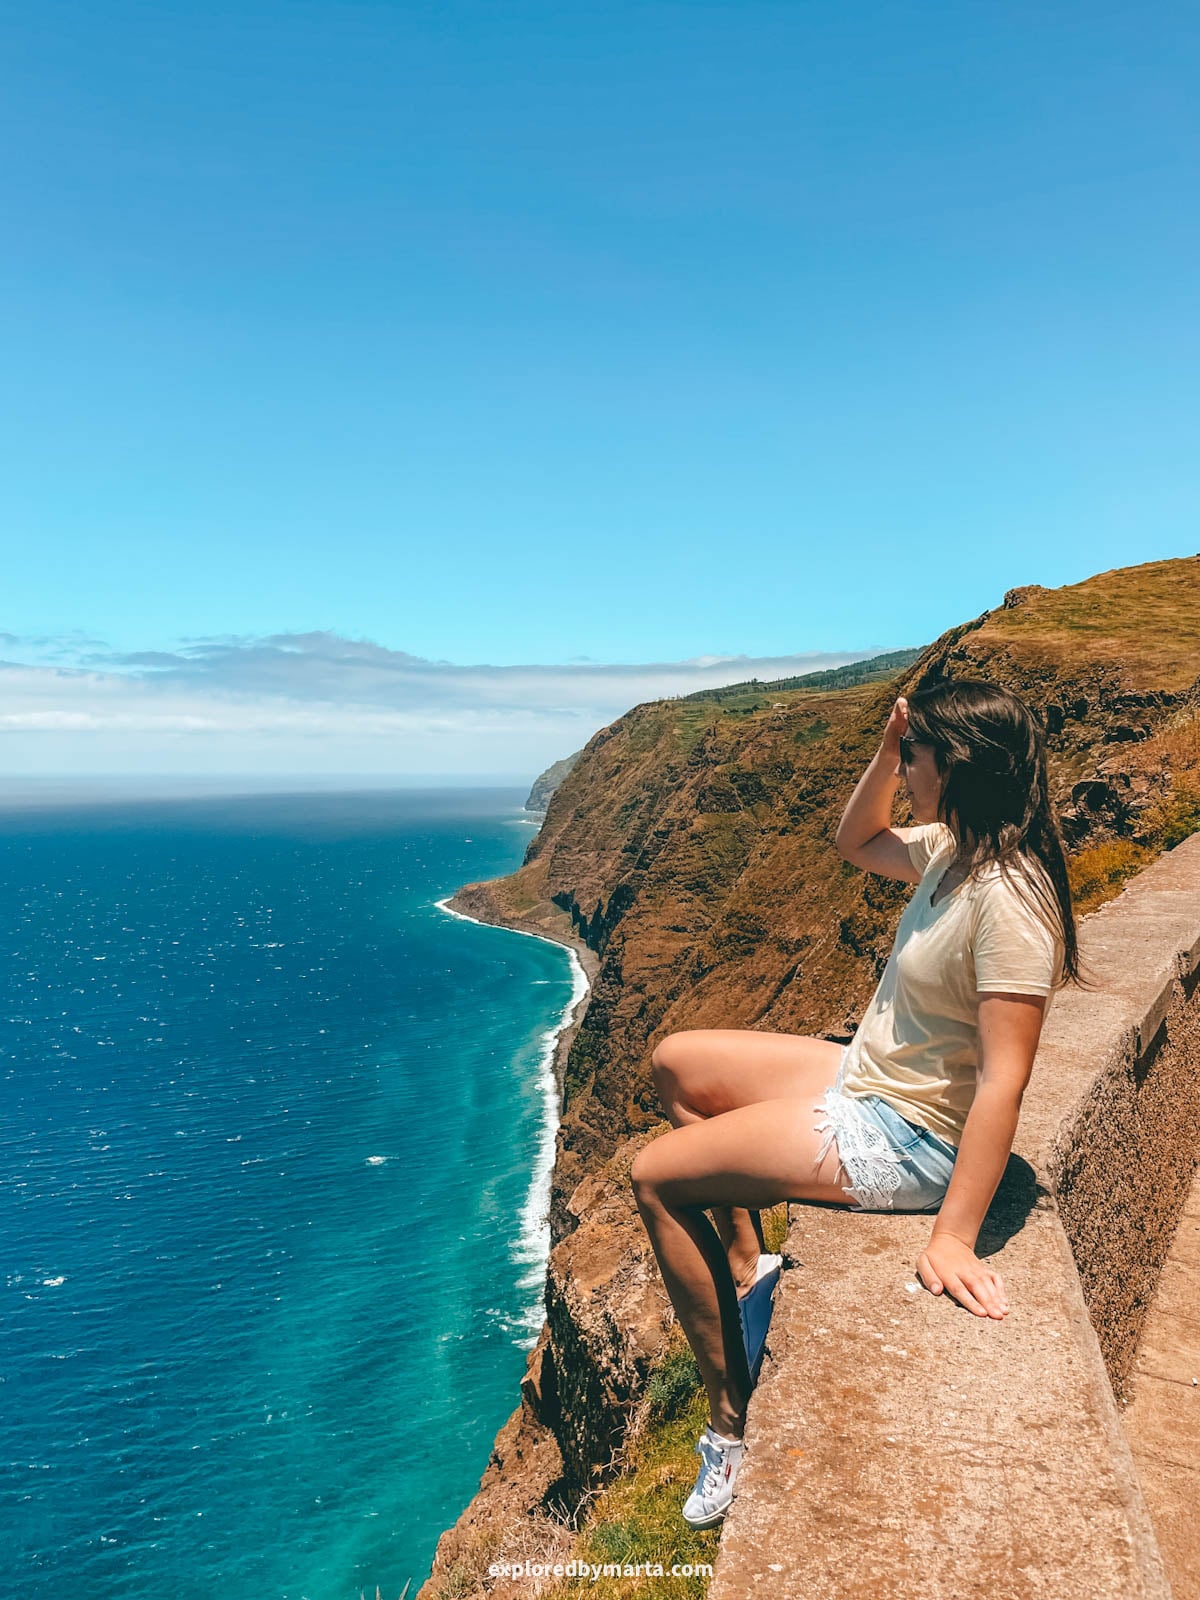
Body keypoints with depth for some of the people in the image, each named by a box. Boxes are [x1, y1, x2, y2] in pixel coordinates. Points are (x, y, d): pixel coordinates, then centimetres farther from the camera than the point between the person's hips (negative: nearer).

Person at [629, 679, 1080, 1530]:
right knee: (676, 1062, 15)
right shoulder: (954, 847, -2)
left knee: (655, 1176, -5)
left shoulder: (1008, 900, -29)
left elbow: (1004, 1081, -30)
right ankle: (746, 1268, 21)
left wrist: (954, 1238, -27)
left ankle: (733, 1418, 9)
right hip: (865, 1078, 10)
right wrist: (887, 751, 0)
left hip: (902, 1140, -9)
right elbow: (856, 843, 17)